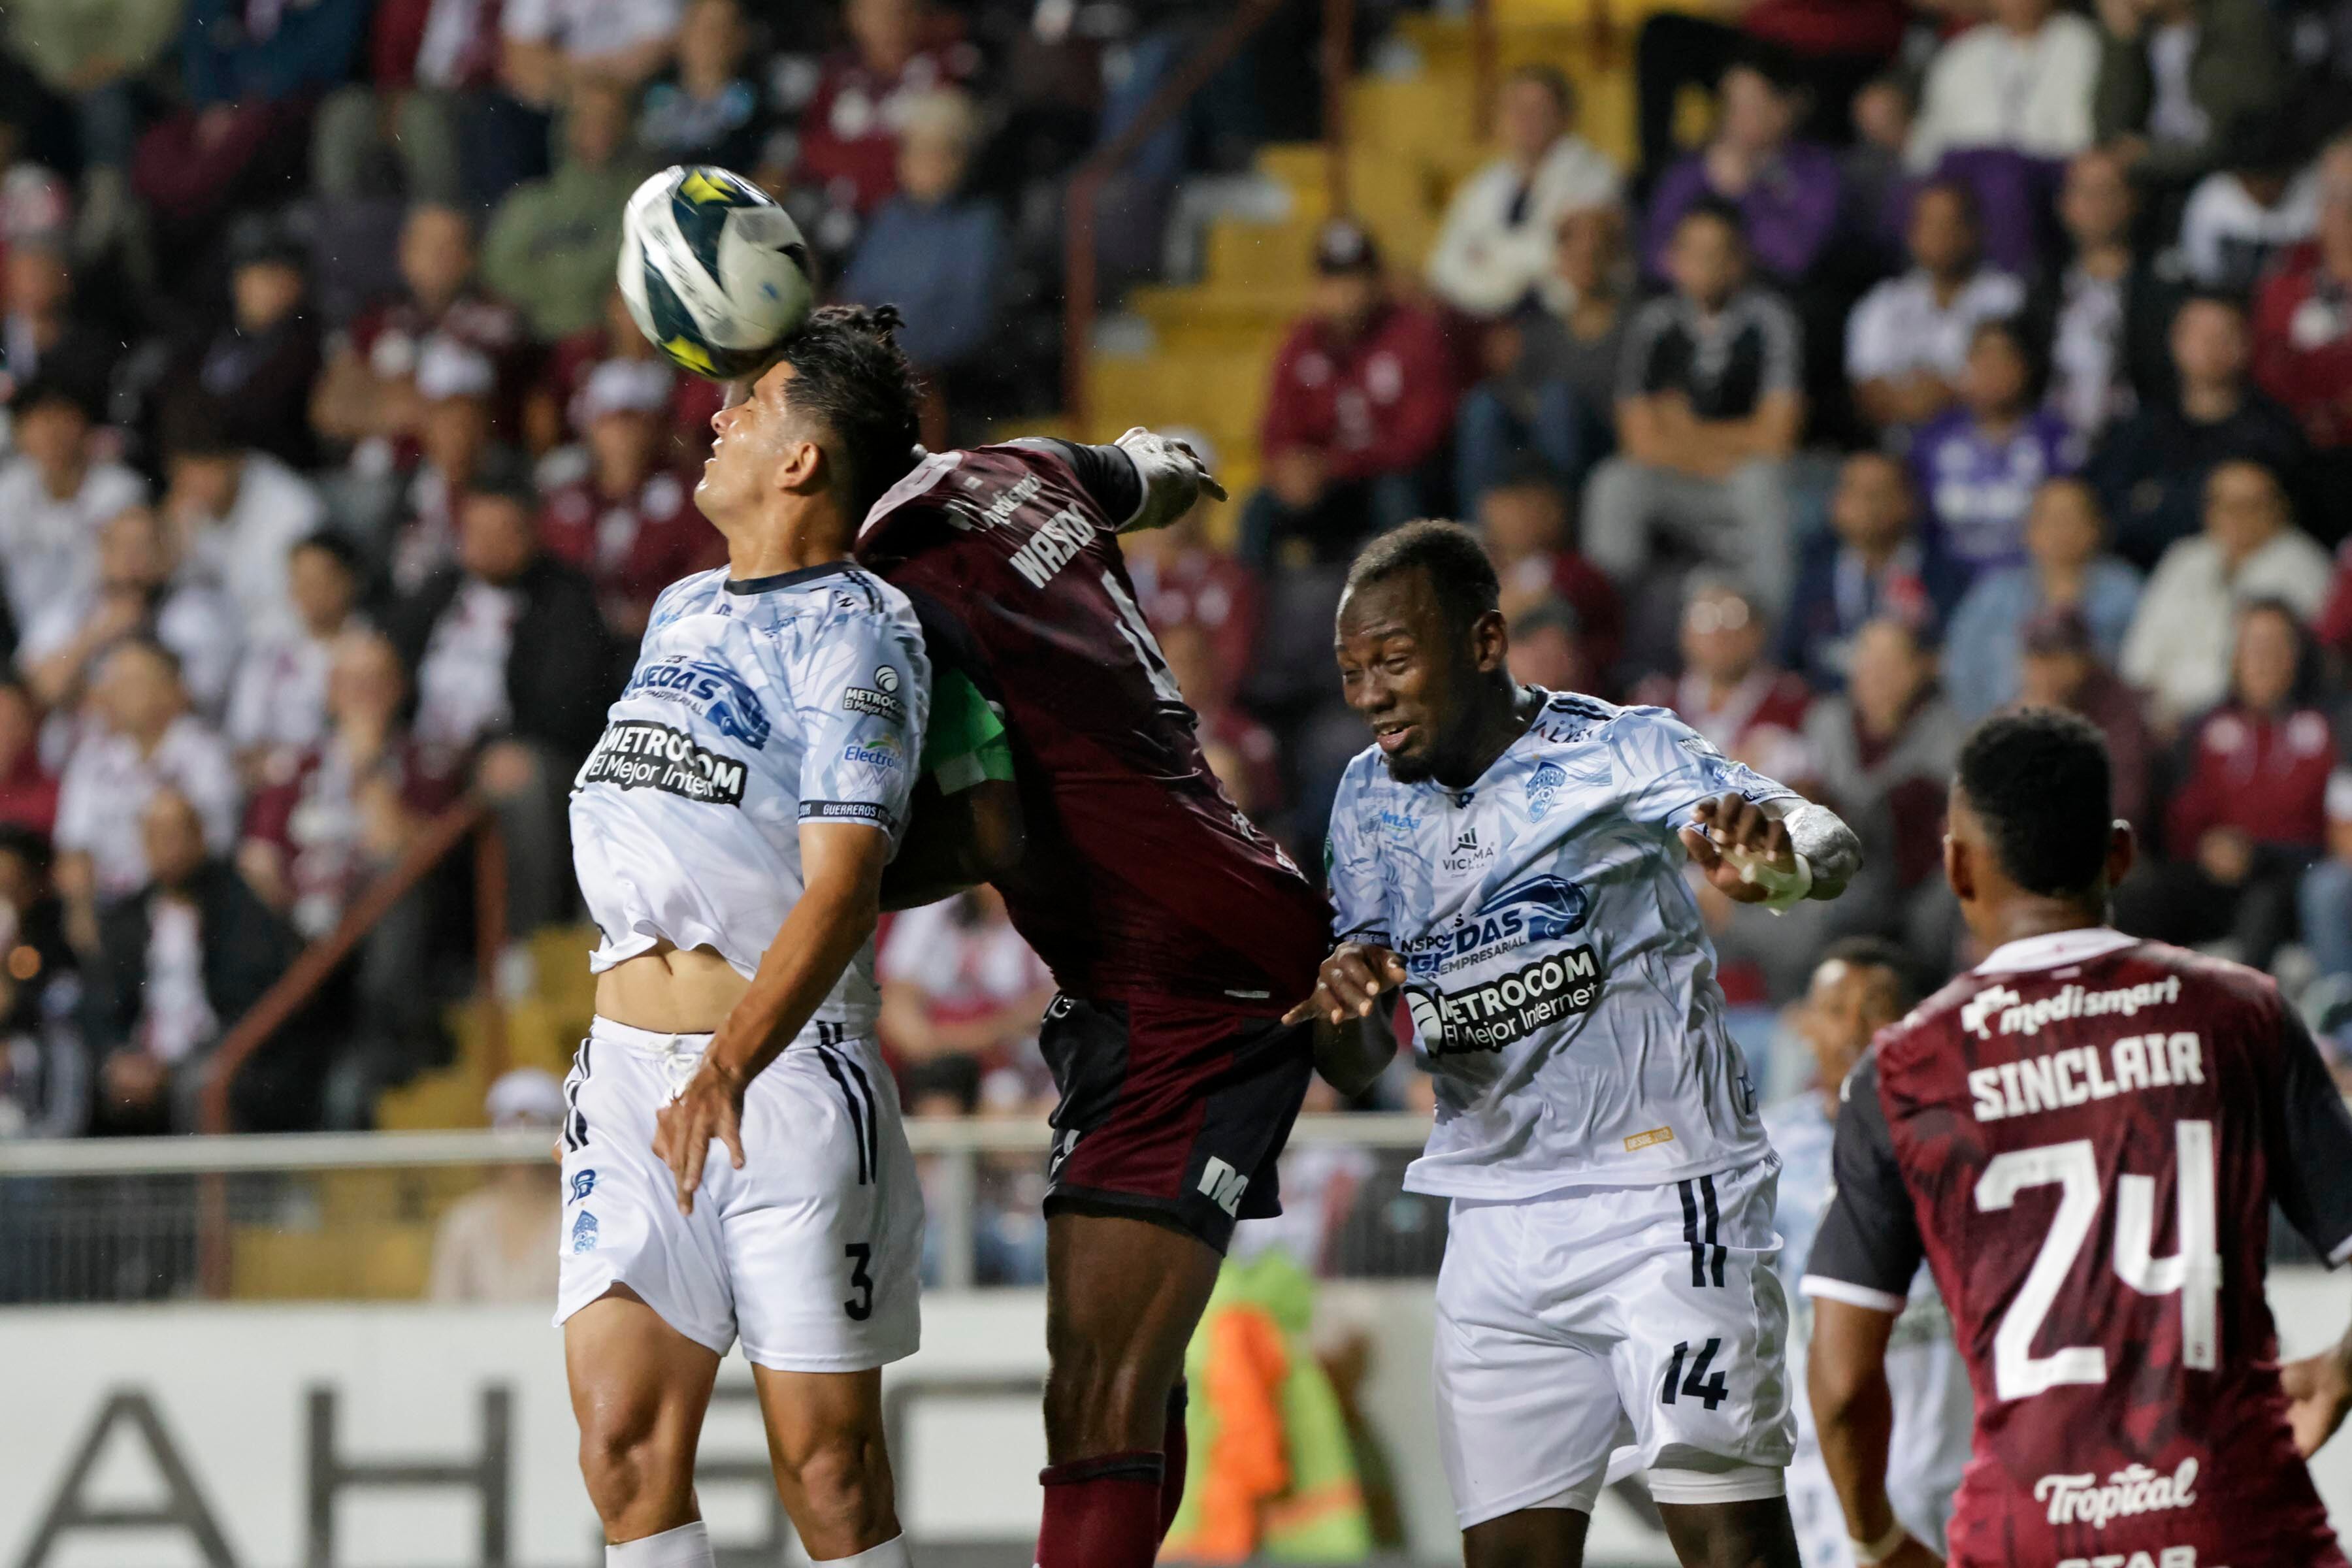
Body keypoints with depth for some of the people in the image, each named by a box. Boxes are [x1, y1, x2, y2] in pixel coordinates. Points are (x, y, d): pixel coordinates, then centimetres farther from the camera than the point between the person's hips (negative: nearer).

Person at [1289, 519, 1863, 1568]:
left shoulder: (1618, 755, -8)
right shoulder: (1372, 802, 9)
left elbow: (1831, 848, -23)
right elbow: (1353, 1068, 11)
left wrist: (1776, 854, -49)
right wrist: (1343, 1001, -14)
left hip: (1664, 1195, -5)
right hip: (1498, 1230, 6)